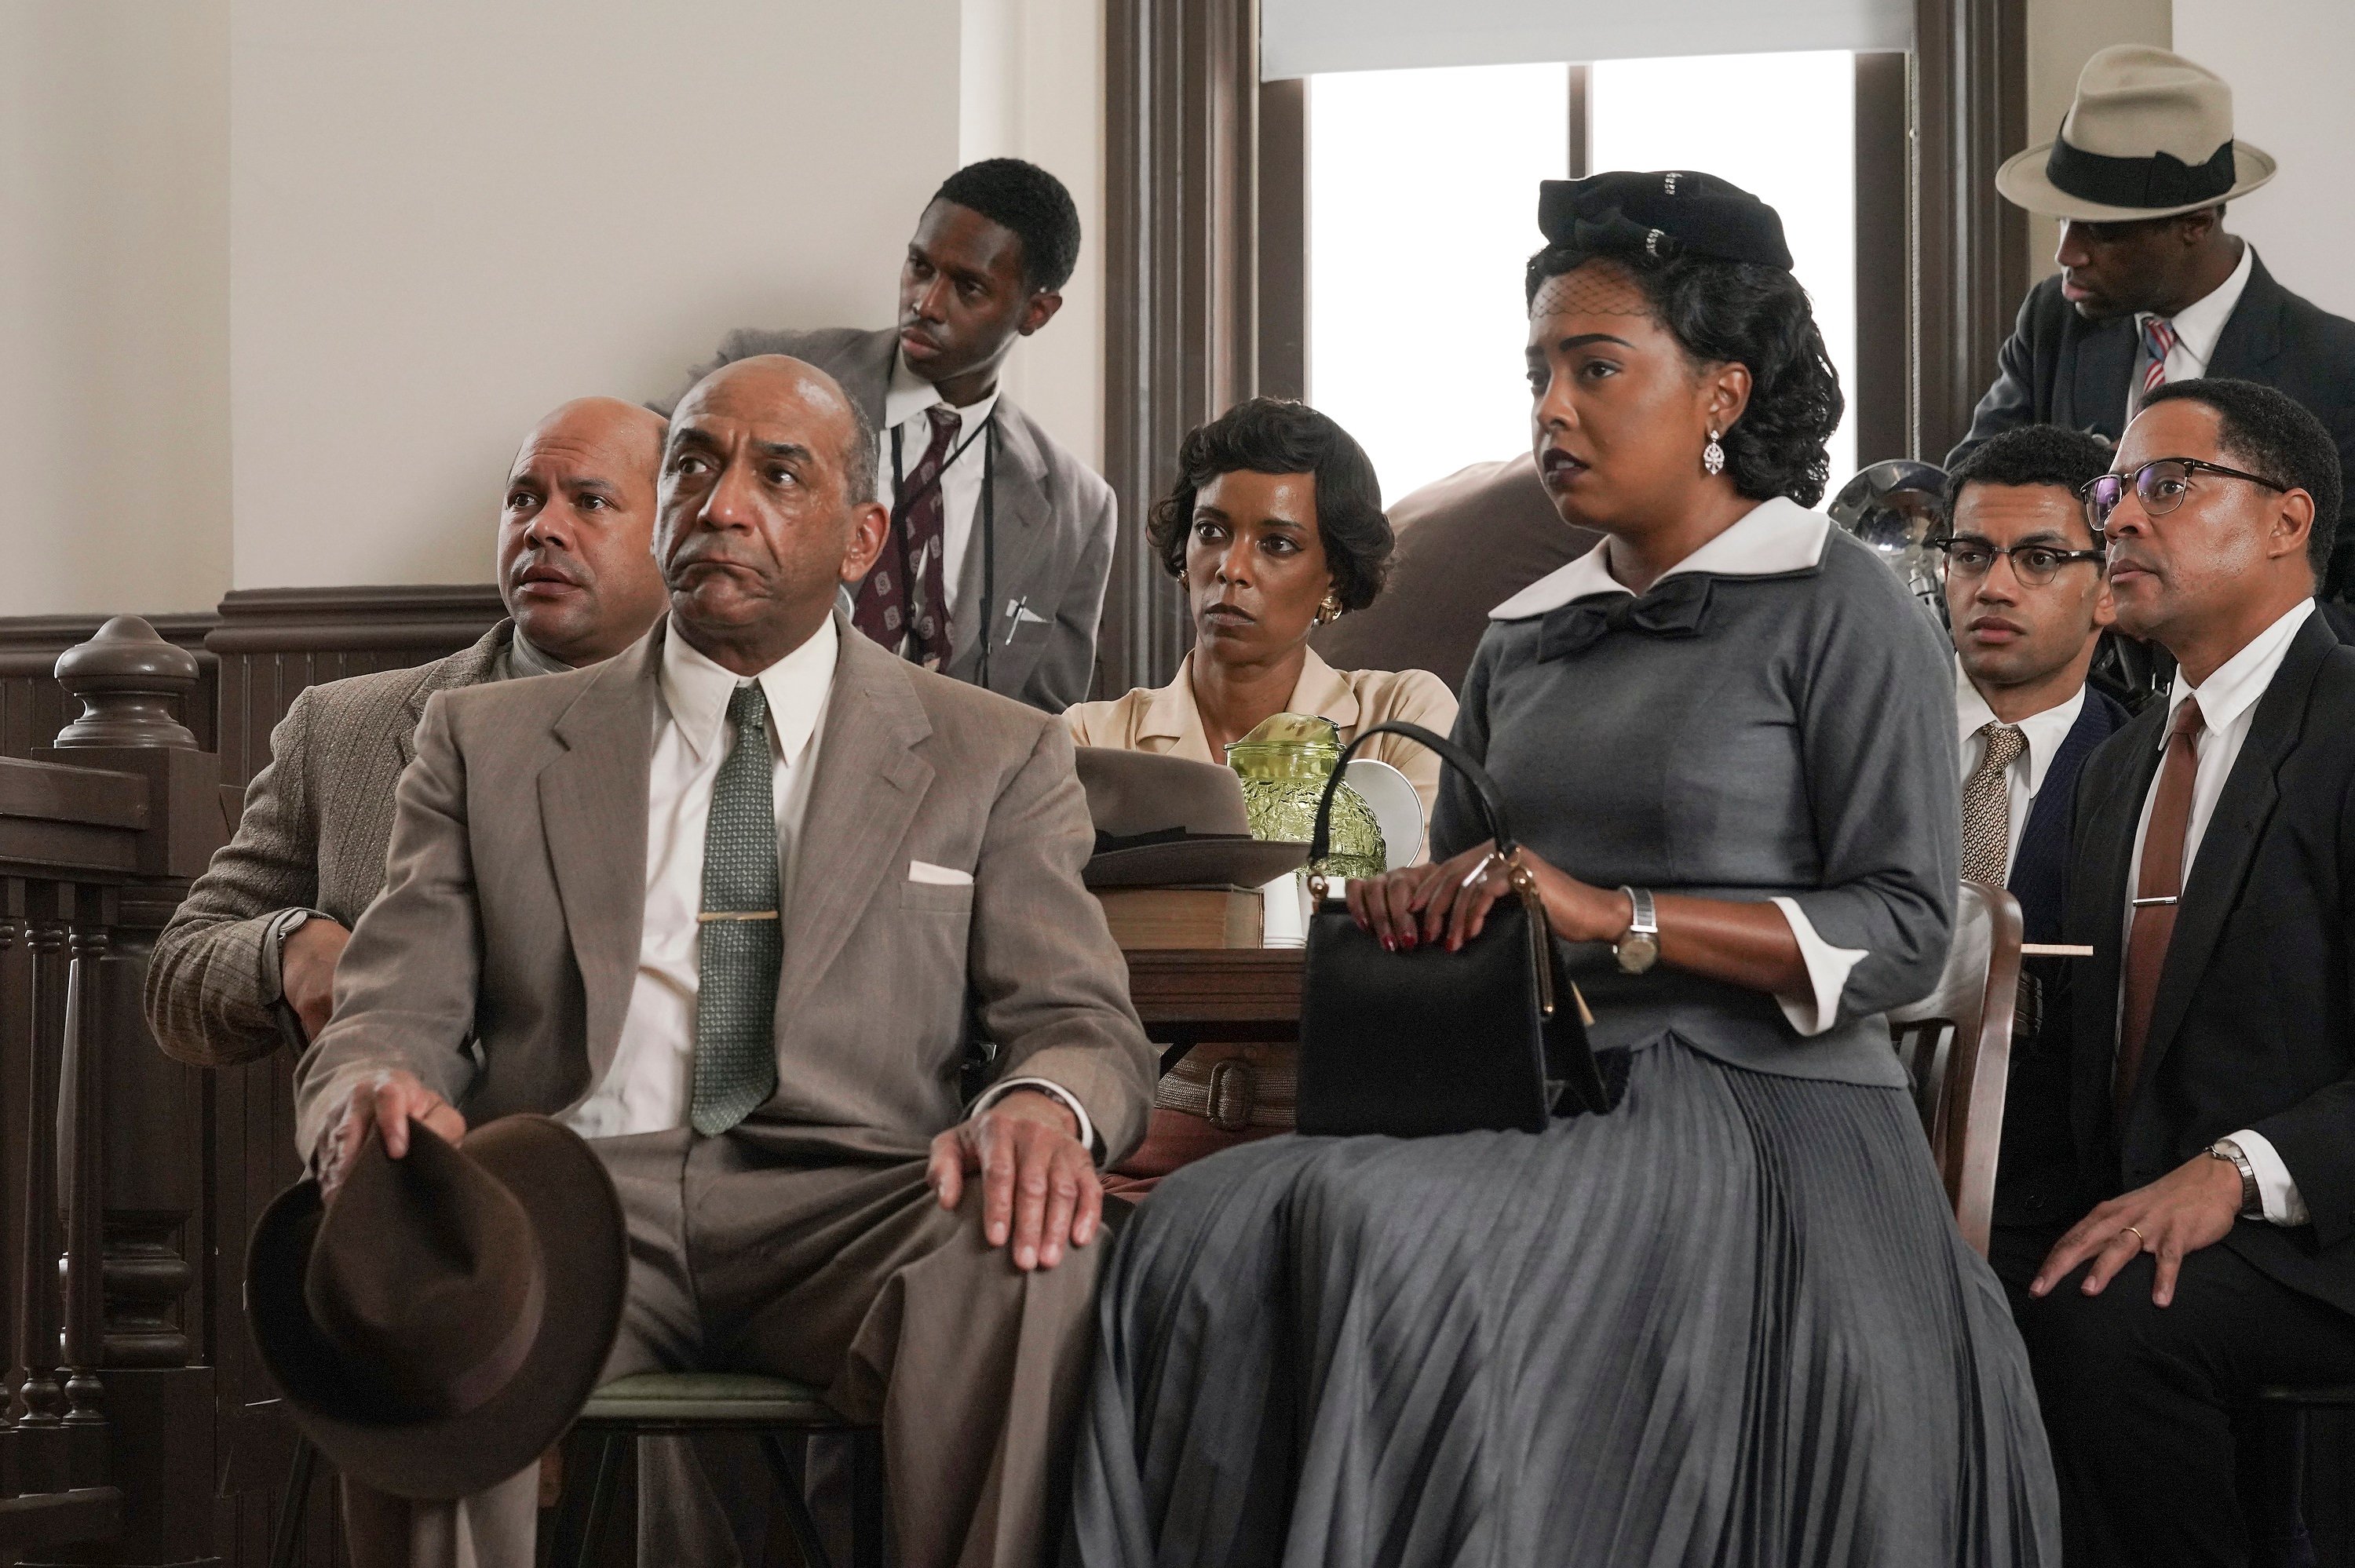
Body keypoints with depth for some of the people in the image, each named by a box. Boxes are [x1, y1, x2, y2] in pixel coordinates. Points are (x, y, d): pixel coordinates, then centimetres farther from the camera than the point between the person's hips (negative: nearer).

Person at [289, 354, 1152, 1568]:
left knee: (1032, 1263, -35)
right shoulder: (489, 742, 20)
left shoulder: (994, 759, 19)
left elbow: (1086, 1024, 10)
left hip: (845, 1213, 0)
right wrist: (374, 1094, -14)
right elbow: (389, 1020, 13)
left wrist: (1044, 1105, -18)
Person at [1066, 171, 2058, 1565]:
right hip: (1537, 1108, 6)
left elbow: (1905, 932, -8)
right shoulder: (1526, 639, 20)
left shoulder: (1841, 612, 1)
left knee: (1381, 1231, -32)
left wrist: (1613, 915, -16)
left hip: (1750, 1109, -6)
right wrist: (1409, 906, 3)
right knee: (1204, 1230, -22)